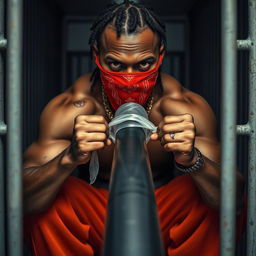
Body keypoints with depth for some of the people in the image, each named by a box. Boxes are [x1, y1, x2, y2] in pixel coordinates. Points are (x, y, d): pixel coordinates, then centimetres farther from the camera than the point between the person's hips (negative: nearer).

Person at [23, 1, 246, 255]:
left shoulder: (187, 108, -21)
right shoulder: (69, 108, -21)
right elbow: (24, 199, -26)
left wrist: (192, 160, -47)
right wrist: (70, 158, -47)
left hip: (166, 212, 1)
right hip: (96, 214, 0)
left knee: (222, 196, -28)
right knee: (43, 202, -29)